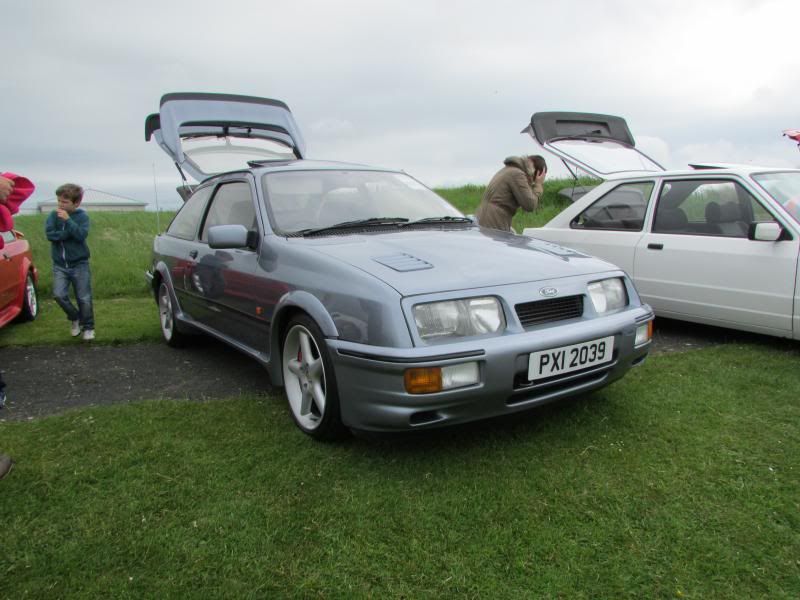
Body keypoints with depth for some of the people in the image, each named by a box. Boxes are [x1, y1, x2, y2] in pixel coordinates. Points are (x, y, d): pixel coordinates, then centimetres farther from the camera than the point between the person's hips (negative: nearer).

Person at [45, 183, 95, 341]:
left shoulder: (82, 216, -5)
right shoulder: (53, 215, 0)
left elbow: (82, 235, -20)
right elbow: (50, 234, -14)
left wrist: (68, 220, -25)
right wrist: (71, 233, -16)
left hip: (79, 264, -2)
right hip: (60, 265, 2)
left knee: (84, 299, 1)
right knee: (59, 294, -12)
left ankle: (88, 327, 17)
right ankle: (74, 318, 13)